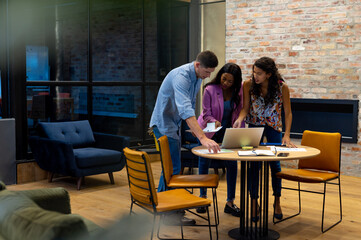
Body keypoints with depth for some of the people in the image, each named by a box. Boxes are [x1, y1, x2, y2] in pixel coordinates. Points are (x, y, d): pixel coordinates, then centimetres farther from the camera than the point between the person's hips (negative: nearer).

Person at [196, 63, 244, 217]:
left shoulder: (239, 90, -10)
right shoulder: (210, 90, -18)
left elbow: (240, 111, -1)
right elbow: (206, 114, -14)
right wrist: (215, 122, -34)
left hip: (228, 131, 2)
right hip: (208, 131, -1)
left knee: (232, 163, -5)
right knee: (204, 162, 8)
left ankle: (230, 202, 6)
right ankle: (203, 197, 26)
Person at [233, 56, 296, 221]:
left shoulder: (282, 87, -21)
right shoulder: (248, 85, -18)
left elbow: (287, 113, -16)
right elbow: (246, 108, -13)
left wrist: (286, 135, -24)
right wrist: (240, 119, -35)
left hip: (273, 126, 0)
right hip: (254, 125, 0)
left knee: (275, 164, 1)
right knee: (254, 164, -6)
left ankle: (277, 202, 19)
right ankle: (254, 202, 7)